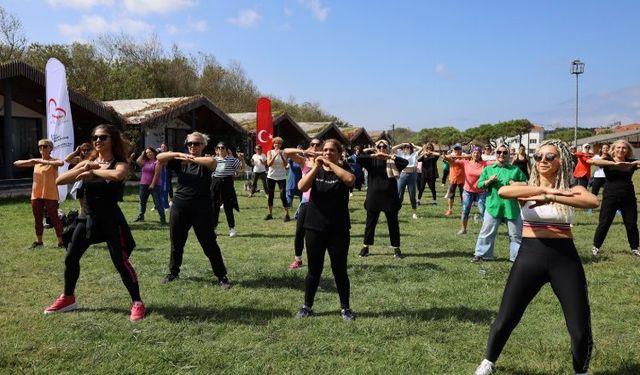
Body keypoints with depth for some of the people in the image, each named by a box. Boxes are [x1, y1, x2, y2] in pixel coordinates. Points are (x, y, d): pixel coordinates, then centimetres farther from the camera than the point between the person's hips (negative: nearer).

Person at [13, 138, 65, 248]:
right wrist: (31, 161, -7)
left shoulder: (53, 161, -5)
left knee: (54, 218, -4)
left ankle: (61, 241, 3)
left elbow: (61, 163, -30)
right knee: (38, 220, 13)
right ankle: (39, 241, 25)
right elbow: (16, 163, 10)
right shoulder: (35, 162, 10)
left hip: (50, 195, -5)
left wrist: (45, 161, -27)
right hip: (36, 195, 6)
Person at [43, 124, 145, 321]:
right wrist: (83, 169, -14)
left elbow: (117, 175, -35)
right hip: (88, 217, 6)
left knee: (121, 262, -7)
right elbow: (59, 180, -1)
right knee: (70, 258, 14)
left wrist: (93, 171, -19)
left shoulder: (120, 164, -9)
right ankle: (68, 298, 35)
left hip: (111, 220, -6)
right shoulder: (87, 162, 6)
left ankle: (137, 303, 6)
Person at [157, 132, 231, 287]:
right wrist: (179, 154, -21)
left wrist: (191, 159, -24)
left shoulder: (206, 162, -3)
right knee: (176, 243, 17)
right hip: (180, 207, 4)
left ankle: (222, 276, 11)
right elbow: (159, 157, -8)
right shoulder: (180, 161, 5)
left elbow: (212, 161, -28)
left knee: (209, 244, 0)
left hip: (202, 209, -3)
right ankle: (173, 272, 36)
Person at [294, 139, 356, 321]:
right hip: (314, 228, 2)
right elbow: (302, 186, -13)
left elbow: (350, 180, -25)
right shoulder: (315, 171, 6)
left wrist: (330, 164, -21)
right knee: (313, 270, 10)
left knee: (340, 270, 6)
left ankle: (345, 307, 20)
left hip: (338, 230, -2)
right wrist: (316, 166, -19)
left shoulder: (343, 170, 0)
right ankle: (307, 306, 23)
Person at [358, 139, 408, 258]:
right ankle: (365, 247, 22)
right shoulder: (372, 160, 4)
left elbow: (405, 162, -14)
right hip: (374, 196, 0)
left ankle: (396, 248, 17)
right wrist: (373, 155, -21)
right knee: (370, 223, 10)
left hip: (390, 197, 0)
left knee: (393, 223, 7)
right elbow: (358, 158, -12)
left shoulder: (393, 161, 3)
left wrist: (389, 156, -20)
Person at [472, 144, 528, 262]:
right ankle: (481, 254, 15)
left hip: (512, 207, 1)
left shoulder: (515, 169, 7)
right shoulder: (488, 169, 7)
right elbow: (479, 185, 3)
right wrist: (489, 181, -14)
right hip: (493, 206, 0)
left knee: (516, 234, 8)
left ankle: (517, 256, 19)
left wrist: (516, 183, -12)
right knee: (487, 232, 5)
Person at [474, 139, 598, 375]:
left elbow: (593, 202, -22)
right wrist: (545, 189, -28)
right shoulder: (527, 188, 2)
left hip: (565, 258, 0)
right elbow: (503, 191, -22)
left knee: (580, 329, 3)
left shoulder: (571, 189, 2)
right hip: (530, 256, 0)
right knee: (505, 320, 3)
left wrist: (552, 198, -30)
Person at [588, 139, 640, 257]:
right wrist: (614, 163, -32)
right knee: (604, 223, 2)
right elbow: (592, 161, -23)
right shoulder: (608, 161, -3)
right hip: (610, 197, -3)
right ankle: (596, 246, 15)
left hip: (628, 198, 3)